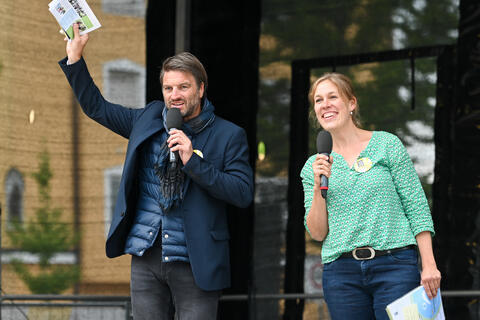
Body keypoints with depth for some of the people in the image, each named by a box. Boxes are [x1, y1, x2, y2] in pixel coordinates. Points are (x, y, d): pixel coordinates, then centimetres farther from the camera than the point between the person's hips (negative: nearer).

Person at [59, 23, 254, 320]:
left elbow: (244, 194, -11)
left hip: (195, 262, -4)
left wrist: (193, 161, -18)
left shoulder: (228, 135, -1)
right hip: (146, 258, 4)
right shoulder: (149, 119, 11)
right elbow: (96, 106, 22)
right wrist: (75, 55, 14)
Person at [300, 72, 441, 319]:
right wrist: (318, 187, -7)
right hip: (341, 272, 3)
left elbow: (417, 208, 1)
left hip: (395, 264, -3)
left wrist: (429, 265, -7)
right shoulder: (314, 166, 12)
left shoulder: (386, 144, 4)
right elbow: (317, 233, 7)